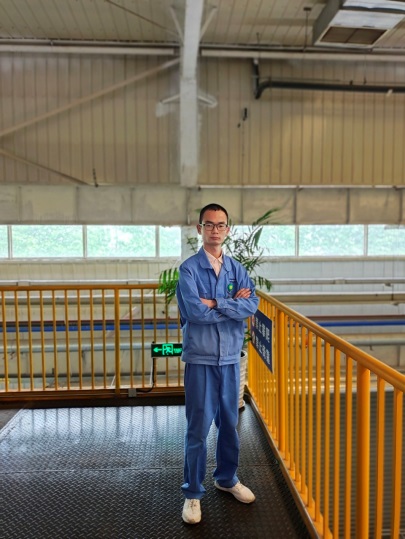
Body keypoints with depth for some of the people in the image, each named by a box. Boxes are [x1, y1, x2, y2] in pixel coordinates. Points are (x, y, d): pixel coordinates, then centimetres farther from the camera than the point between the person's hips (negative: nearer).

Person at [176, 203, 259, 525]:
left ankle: (227, 478, 41)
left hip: (231, 357, 4)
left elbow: (252, 306, -10)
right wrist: (233, 304, -11)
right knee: (198, 427, 6)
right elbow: (195, 311, -21)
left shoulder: (237, 269, 5)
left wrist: (215, 303, -18)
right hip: (201, 358, -4)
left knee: (230, 422, 19)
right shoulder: (189, 268, -8)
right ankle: (193, 492, 26)